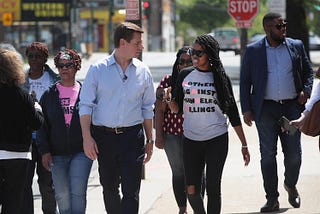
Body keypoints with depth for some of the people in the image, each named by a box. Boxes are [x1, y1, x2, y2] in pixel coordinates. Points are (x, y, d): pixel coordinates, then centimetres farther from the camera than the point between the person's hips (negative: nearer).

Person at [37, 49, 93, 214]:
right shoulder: (49, 94, 7)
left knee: (78, 191, -12)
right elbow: (42, 125, 6)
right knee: (62, 194, 7)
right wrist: (44, 151, -2)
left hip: (81, 151, -2)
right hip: (57, 154, 2)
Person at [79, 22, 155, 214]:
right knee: (109, 188, 12)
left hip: (132, 136, 0)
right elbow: (86, 106, -1)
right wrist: (87, 138, -10)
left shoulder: (143, 72, 6)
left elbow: (148, 109, 13)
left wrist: (150, 140, 11)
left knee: (131, 190, -7)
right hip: (104, 136, 0)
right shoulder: (98, 70, -1)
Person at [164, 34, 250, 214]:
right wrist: (169, 99, -16)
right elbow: (177, 109, 7)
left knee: (213, 189, -4)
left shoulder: (220, 77, 1)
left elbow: (233, 113, 4)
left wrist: (244, 145, 3)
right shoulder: (185, 75, 4)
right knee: (192, 190, -2)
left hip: (217, 140, -2)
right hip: (191, 140, 2)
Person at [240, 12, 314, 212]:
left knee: (294, 153, 2)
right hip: (266, 109, -1)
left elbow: (308, 71, 15)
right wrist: (246, 109, -3)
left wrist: (306, 90, -3)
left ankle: (291, 186, 30)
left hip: (291, 106, 1)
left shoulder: (296, 46, 7)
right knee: (268, 154, 1)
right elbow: (245, 82, 4)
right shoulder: (253, 51, 2)